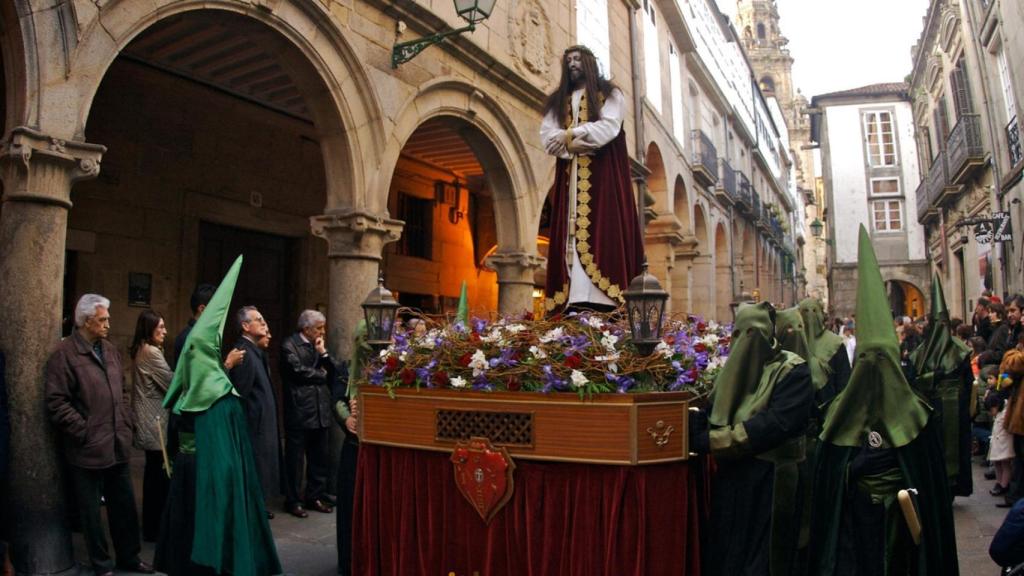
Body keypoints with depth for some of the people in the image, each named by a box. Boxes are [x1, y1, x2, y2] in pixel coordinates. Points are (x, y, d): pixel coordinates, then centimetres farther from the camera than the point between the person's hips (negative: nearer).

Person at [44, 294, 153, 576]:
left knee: (125, 505, 15)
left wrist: (126, 423, 10)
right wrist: (85, 432, -15)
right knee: (92, 511, 9)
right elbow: (57, 402, -15)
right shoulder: (65, 354, -11)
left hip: (118, 445, 7)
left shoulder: (110, 350, 11)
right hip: (88, 448, -6)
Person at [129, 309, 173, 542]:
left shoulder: (141, 351, 14)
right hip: (155, 421, -10)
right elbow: (172, 383, -13)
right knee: (159, 474, -4)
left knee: (153, 472, 16)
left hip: (148, 421, 10)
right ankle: (154, 528, 3)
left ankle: (150, 524, 25)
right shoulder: (150, 352, -16)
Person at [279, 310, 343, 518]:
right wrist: (321, 375, -2)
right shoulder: (289, 345, -6)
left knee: (319, 457, 12)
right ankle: (293, 500, 16)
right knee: (295, 458, 4)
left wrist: (324, 354, -5)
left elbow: (335, 372, 9)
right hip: (299, 410, -6)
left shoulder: (319, 345, 14)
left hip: (321, 409, 6)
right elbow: (298, 370, -17)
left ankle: (315, 496, 25)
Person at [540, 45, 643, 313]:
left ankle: (605, 300, -21)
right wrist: (574, 145, -10)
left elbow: (609, 128, -7)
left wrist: (569, 134, -8)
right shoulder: (557, 100, 22)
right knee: (571, 233, -7)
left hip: (603, 172, -4)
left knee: (602, 228, -14)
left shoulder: (609, 94, 11)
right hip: (569, 175, 4)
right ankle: (573, 300, -12)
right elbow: (547, 137, 6)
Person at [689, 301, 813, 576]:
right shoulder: (735, 370, 10)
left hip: (769, 481, -6)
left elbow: (777, 423, -23)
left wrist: (712, 440, -23)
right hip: (731, 478, 6)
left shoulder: (793, 371, -10)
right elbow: (711, 414, 5)